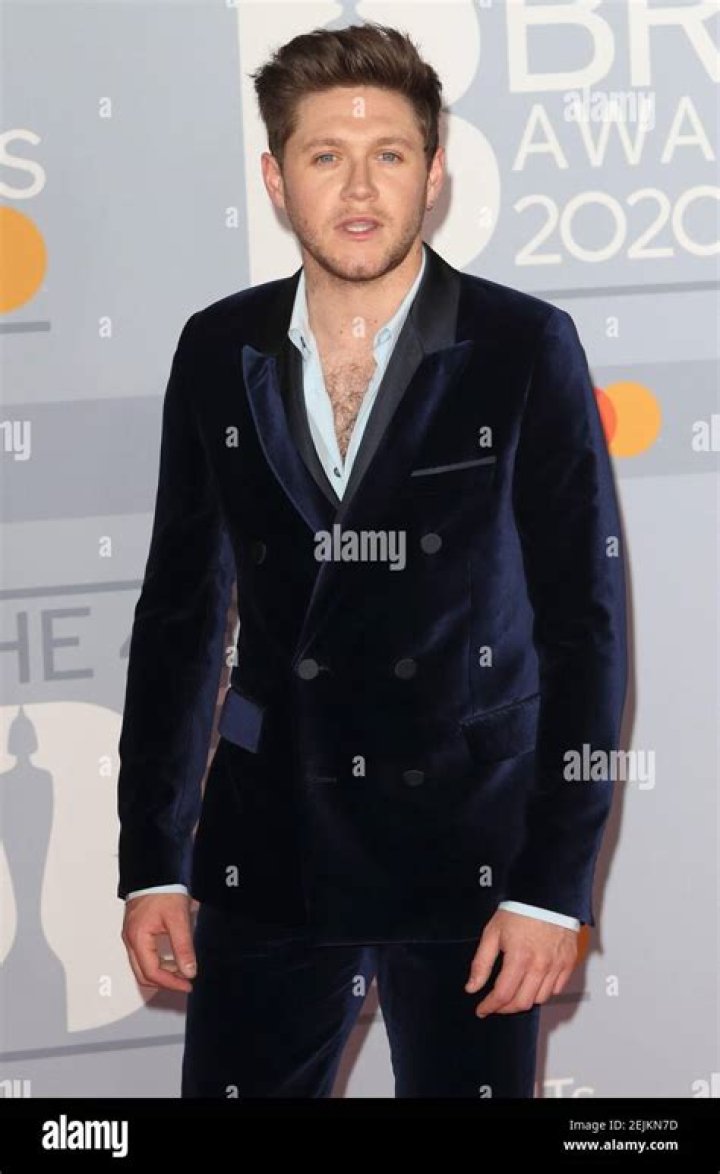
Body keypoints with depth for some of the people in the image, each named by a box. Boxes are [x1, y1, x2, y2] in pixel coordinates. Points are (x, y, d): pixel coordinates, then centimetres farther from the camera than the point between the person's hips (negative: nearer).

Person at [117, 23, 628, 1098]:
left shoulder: (525, 350, -4)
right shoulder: (218, 353, 5)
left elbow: (585, 621, -4)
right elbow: (180, 611, 10)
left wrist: (556, 885, -9)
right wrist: (152, 863, 7)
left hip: (468, 848, -2)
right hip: (267, 849, 2)